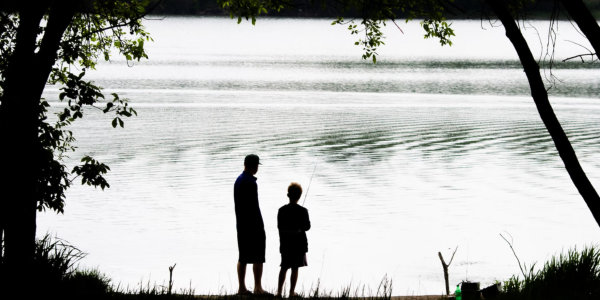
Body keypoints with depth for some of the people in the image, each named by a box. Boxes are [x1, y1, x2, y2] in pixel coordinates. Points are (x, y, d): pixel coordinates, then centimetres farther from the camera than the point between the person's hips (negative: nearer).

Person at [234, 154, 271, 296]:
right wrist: (260, 227, -16)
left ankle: (242, 288, 11)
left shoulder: (238, 180, 12)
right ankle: (258, 288, -5)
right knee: (258, 257, -4)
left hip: (240, 224, 9)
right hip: (253, 225, -9)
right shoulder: (250, 183, -17)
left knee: (243, 258, 10)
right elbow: (254, 207, -19)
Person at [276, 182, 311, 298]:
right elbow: (307, 227, -4)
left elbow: (280, 227, 2)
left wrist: (282, 242, 12)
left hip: (285, 244, 3)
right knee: (295, 268, 3)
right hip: (299, 244, -3)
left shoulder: (282, 210, -3)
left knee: (284, 267, 12)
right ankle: (292, 292, 5)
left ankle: (279, 291, 11)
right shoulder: (302, 211, -11)